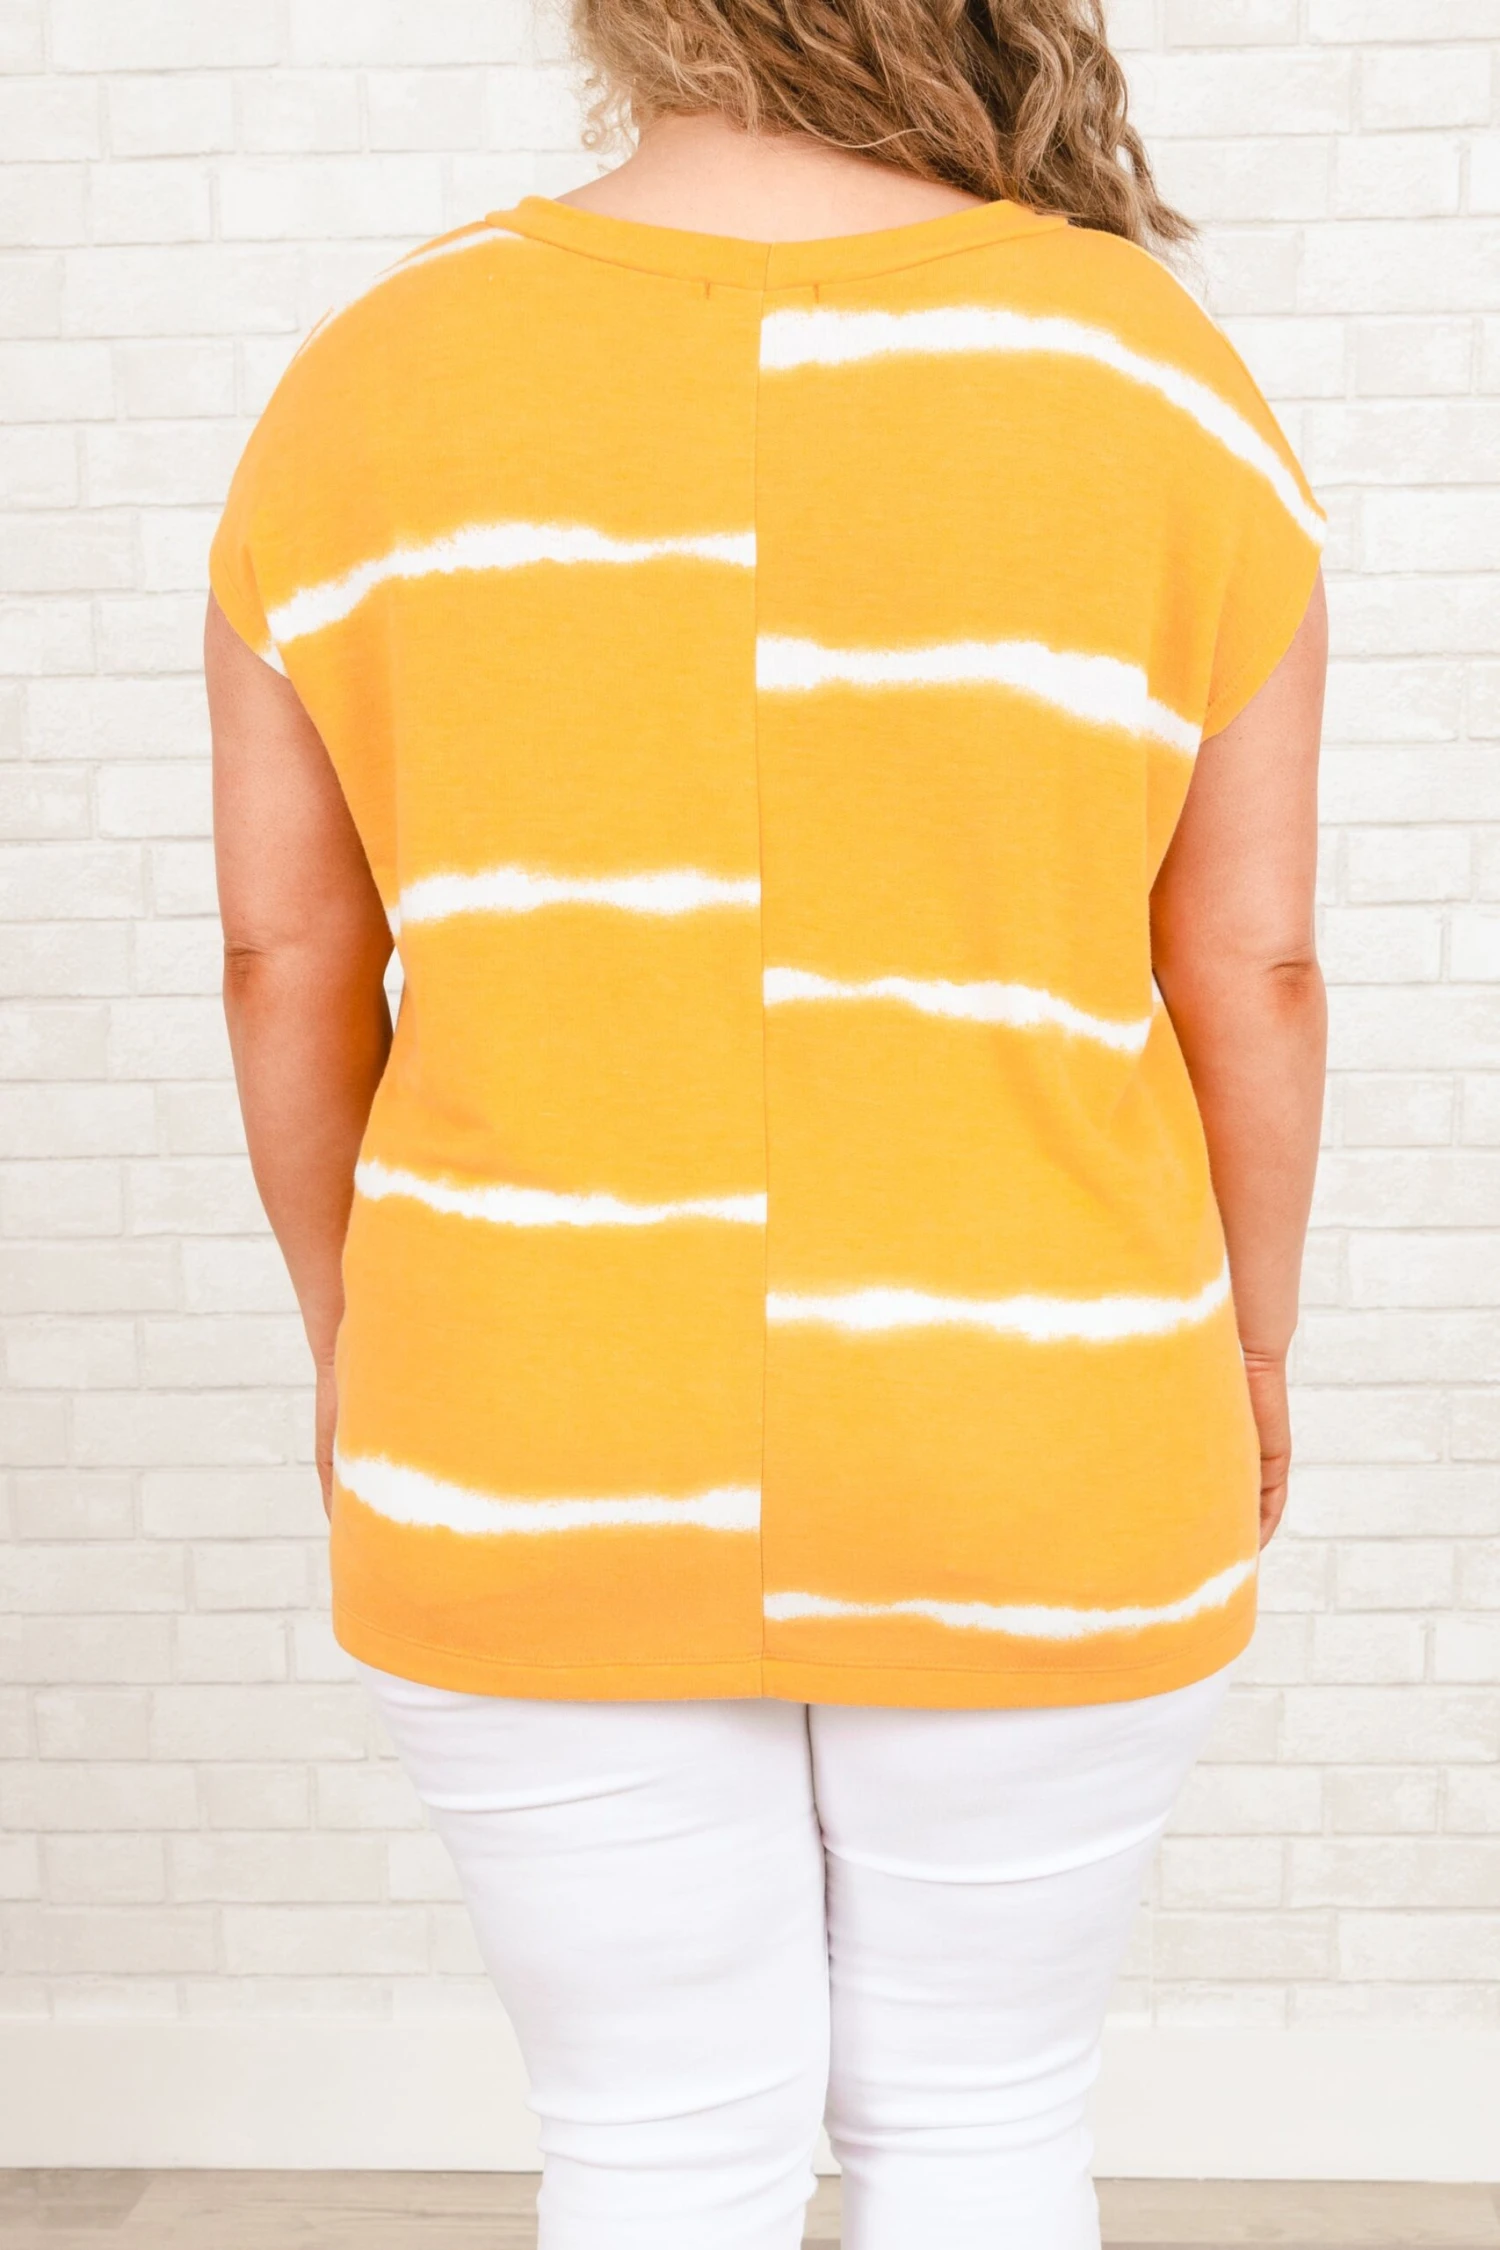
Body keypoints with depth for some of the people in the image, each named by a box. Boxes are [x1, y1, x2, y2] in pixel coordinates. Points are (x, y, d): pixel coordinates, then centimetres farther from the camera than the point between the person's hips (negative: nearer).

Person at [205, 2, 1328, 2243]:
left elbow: (285, 956, -1)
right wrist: (1251, 1345, 11)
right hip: (1024, 1471, 0)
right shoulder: (1160, 387, -8)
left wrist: (358, 1327, 14)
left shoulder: (369, 389, -6)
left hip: (550, 1469, 1)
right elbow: (1254, 967, -5)